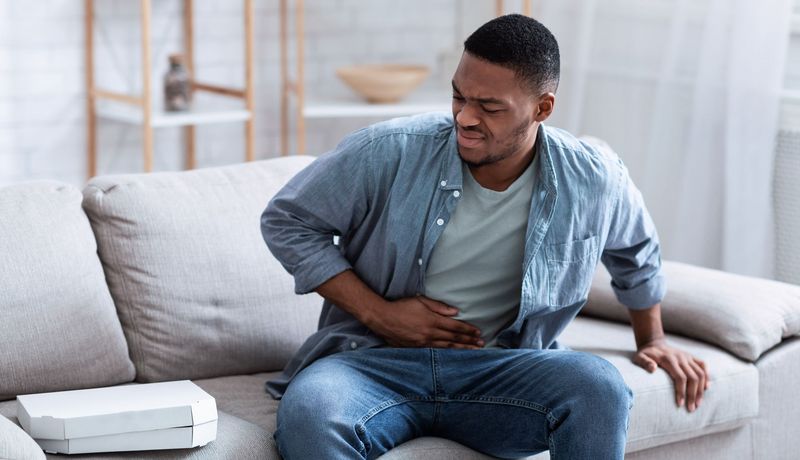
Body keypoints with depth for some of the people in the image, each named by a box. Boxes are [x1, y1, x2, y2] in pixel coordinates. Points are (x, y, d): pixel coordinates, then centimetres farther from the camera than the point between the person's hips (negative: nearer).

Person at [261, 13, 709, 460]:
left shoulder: (594, 181, -1)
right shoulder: (390, 152, -10)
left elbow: (637, 251, 23)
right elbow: (287, 222, 1)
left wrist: (652, 339, 33)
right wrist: (377, 313, -7)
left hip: (501, 371, 2)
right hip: (377, 362, -1)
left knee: (598, 386, -31)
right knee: (308, 412, -37)